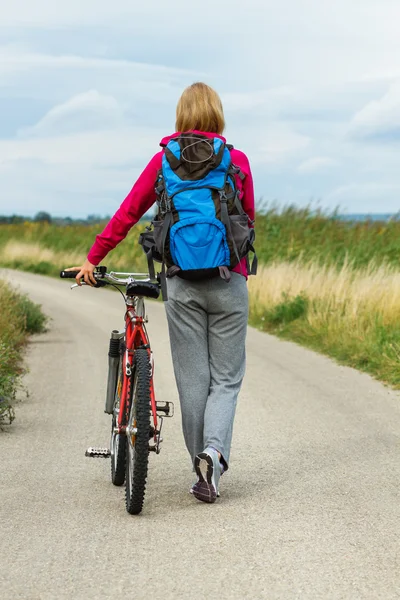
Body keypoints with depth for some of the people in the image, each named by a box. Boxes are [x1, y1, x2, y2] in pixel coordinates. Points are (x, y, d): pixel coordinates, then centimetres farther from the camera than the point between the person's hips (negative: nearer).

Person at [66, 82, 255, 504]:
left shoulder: (163, 161, 3)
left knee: (192, 380, 8)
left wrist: (92, 258, 10)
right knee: (226, 378, 6)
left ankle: (202, 468, 12)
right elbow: (248, 219, 11)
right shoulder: (237, 161, 1)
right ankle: (214, 453, -17)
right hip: (229, 280, -1)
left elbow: (127, 213, 2)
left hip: (182, 284, 1)